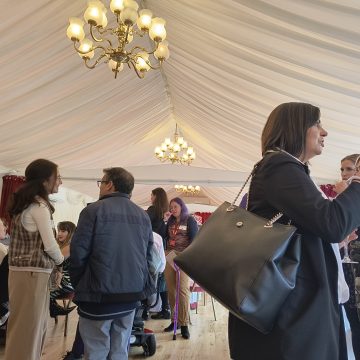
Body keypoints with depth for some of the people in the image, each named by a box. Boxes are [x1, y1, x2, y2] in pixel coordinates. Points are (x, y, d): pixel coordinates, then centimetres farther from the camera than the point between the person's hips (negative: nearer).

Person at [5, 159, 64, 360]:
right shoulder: (40, 206, -15)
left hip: (25, 270, 9)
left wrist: (55, 258, 9)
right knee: (28, 327, 3)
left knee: (35, 325, 18)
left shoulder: (26, 203, 13)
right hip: (32, 273, -9)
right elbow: (49, 245, -16)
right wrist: (61, 260, 3)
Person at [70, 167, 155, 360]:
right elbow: (148, 255, 10)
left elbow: (78, 252, -10)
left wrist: (78, 284, 4)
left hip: (99, 293, -5)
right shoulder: (143, 216, 7)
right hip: (132, 293, 5)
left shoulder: (93, 210, -9)